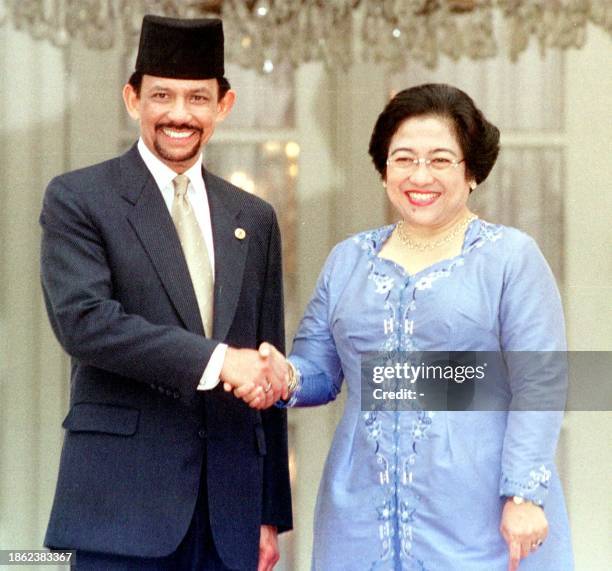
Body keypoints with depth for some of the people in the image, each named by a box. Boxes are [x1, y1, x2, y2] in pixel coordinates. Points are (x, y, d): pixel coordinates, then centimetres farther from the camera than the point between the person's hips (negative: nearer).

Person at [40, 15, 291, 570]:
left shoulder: (254, 217, 15)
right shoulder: (78, 199, 1)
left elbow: (267, 374, 16)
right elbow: (82, 318, -14)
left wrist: (271, 512, 14)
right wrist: (215, 360, -20)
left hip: (230, 508, 4)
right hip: (124, 498, -4)